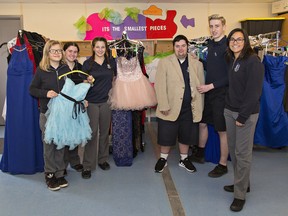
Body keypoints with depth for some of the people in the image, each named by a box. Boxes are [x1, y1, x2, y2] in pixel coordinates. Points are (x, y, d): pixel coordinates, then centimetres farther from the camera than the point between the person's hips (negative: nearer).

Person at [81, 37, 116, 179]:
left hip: (106, 101, 3)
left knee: (105, 132, 11)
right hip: (91, 102, -2)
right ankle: (87, 166, 5)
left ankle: (103, 159, 28)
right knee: (92, 133, -3)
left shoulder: (111, 62, 5)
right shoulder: (87, 64, -1)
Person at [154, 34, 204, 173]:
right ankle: (163, 159, 28)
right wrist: (164, 106, -14)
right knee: (166, 136, 7)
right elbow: (160, 85, -8)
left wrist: (199, 107, 3)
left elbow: (201, 86, 7)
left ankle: (184, 159, 34)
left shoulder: (197, 64, 6)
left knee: (185, 136, 15)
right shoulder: (164, 62, -3)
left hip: (189, 108, 3)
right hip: (170, 107, -2)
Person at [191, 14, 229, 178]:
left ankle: (223, 165, 18)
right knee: (203, 122, 19)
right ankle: (200, 154, 38)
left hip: (222, 93, -8)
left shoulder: (228, 46, -16)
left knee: (222, 130, 3)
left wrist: (211, 85, -19)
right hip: (208, 91, 8)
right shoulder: (211, 44, 9)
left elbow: (230, 75, -19)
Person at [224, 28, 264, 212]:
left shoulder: (253, 61, -12)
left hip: (246, 113, -7)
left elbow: (253, 92, -16)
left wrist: (243, 116, -16)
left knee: (243, 153, -1)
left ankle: (240, 194, 9)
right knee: (233, 150, 12)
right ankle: (242, 183, 29)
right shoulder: (231, 60, 10)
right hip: (230, 111, 7)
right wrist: (228, 108, 4)